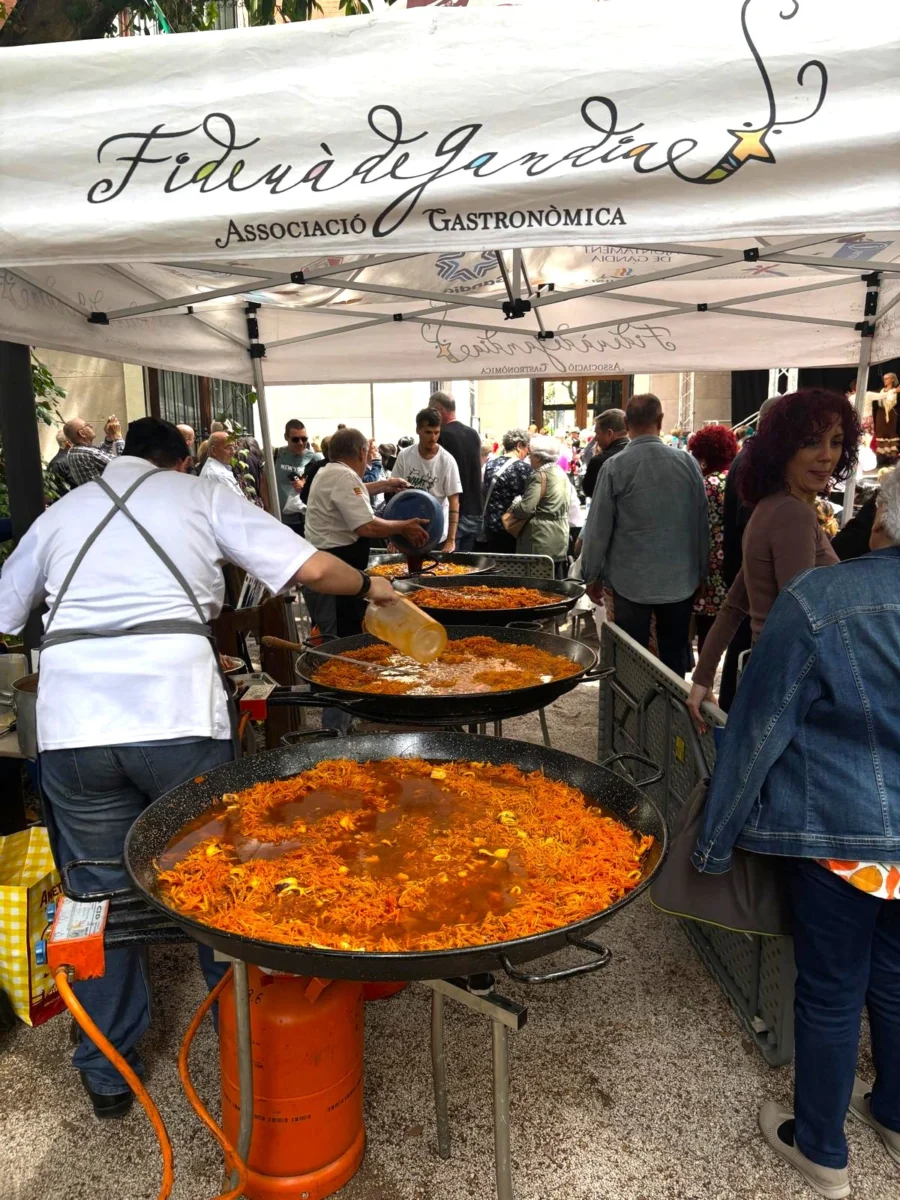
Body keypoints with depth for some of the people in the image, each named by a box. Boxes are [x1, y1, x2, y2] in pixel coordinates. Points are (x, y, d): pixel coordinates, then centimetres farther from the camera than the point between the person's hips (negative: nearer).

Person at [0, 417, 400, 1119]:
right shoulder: (201, 495, 12)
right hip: (178, 718, -2)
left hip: (71, 726, 3)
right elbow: (312, 569, 3)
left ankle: (107, 1073, 31)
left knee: (99, 896, 18)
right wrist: (369, 586, 21)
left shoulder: (60, 513, 21)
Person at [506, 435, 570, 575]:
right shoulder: (561, 473, 12)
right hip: (560, 539, 9)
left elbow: (525, 509, -21)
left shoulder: (539, 476, -15)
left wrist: (513, 507, 0)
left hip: (541, 543, -9)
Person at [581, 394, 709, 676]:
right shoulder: (688, 463, -3)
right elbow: (702, 522, 3)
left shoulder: (615, 467, -11)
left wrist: (592, 576, 5)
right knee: (675, 660, 14)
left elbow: (598, 528, -7)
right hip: (680, 580, 3)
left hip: (631, 581, -2)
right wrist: (701, 571, 14)